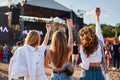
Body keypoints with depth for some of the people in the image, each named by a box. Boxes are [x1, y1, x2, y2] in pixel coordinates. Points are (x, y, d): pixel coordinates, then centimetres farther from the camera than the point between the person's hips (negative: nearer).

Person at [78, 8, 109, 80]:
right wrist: (97, 16, 31)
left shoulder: (83, 47, -9)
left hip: (87, 74, -3)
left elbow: (86, 66, -15)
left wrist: (81, 65, 8)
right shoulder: (100, 43, 2)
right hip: (98, 73, 4)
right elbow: (98, 31, 20)